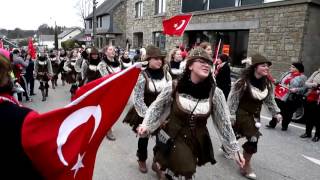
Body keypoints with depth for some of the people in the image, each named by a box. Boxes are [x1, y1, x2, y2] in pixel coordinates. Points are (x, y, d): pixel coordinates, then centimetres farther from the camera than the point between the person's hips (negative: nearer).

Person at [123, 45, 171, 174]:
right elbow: (138, 99, -16)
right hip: (146, 113, -3)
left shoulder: (165, 73, -3)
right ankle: (142, 160, 41)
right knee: (144, 137, 14)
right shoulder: (142, 76, -17)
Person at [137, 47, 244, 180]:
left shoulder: (215, 93, -13)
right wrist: (146, 125, -12)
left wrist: (234, 149, -2)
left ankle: (160, 165, 52)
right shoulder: (174, 87, -16)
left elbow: (224, 123, -5)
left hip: (197, 142, 3)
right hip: (173, 138, -2)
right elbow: (156, 107, -1)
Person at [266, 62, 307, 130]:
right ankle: (272, 124, 24)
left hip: (290, 99, -4)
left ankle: (284, 126, 28)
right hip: (280, 96, 5)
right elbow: (280, 82, 19)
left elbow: (304, 88, -10)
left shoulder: (302, 78, -5)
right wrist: (276, 82, 0)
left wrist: (296, 90, -24)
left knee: (287, 113, 8)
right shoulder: (287, 74, 11)